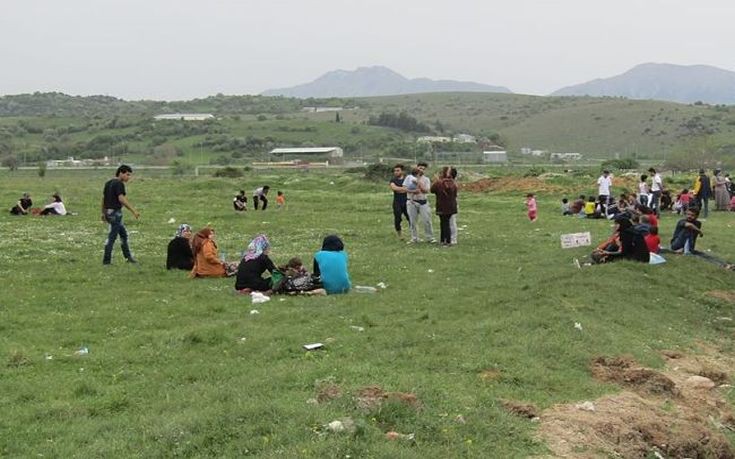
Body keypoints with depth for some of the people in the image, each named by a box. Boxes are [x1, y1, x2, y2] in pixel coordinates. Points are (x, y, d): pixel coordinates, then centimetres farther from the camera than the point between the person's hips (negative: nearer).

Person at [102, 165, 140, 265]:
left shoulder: (108, 183, 14)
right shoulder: (119, 184, -13)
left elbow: (103, 198, 17)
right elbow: (122, 199, -23)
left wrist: (103, 213, 23)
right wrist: (133, 210, -25)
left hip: (109, 212, 10)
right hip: (115, 212, -10)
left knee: (124, 234, 18)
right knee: (112, 237, -3)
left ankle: (128, 256, 23)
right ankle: (106, 260, 1)